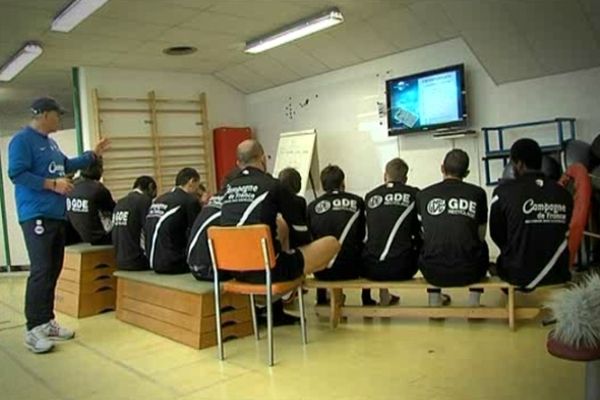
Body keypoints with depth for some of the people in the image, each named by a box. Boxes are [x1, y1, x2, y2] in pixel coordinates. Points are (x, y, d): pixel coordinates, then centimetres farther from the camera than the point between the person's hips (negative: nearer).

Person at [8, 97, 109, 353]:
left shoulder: (50, 142, 20)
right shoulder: (22, 140, -8)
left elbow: (66, 165, 32)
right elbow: (17, 174, -17)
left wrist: (93, 155, 32)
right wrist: (52, 184, -19)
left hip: (56, 215, 10)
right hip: (37, 216, -9)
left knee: (53, 270, 10)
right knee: (41, 271, -13)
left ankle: (47, 321, 19)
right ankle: (33, 329, -7)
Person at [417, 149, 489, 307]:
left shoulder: (423, 195, 0)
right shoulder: (477, 193, -1)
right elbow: (481, 236, 10)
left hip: (433, 274, 0)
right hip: (469, 272, 0)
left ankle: (434, 300, 36)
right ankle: (474, 301, 32)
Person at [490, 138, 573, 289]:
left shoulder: (504, 192, -12)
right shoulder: (563, 193, -3)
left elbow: (497, 235, 0)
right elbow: (565, 234, 9)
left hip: (520, 274, -3)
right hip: (558, 273, 3)